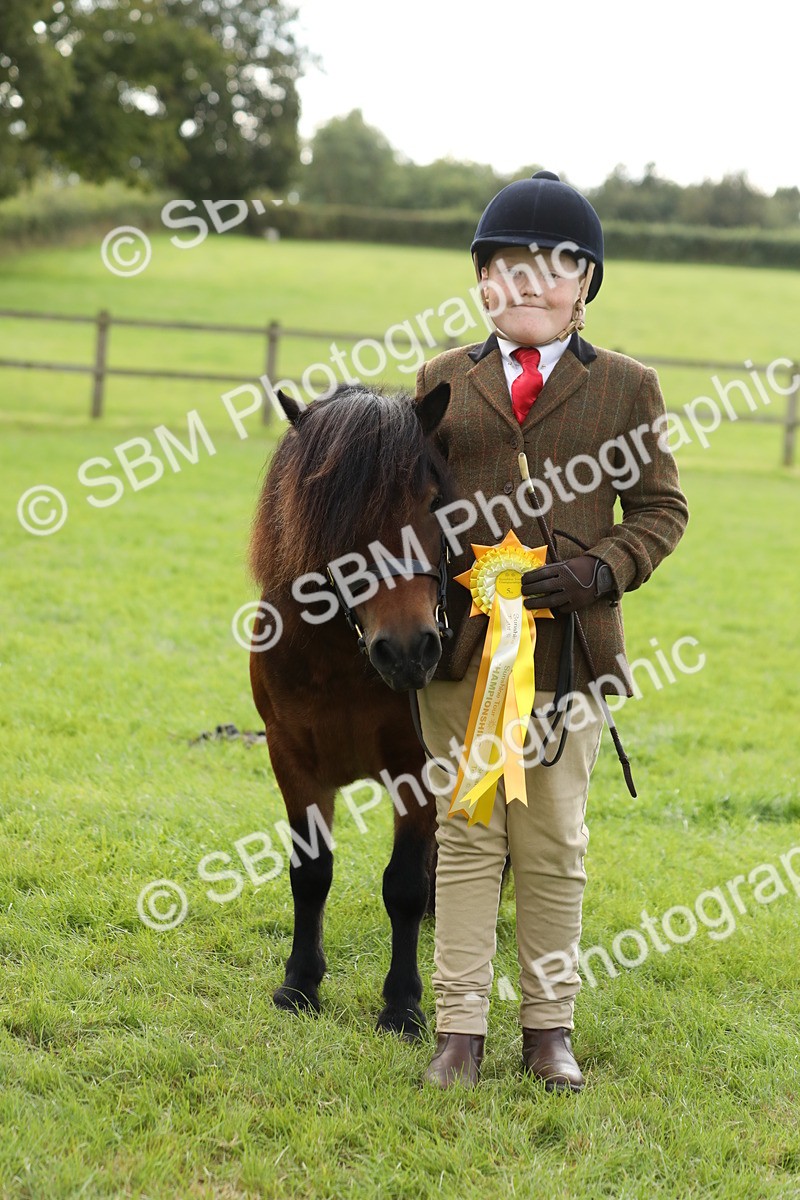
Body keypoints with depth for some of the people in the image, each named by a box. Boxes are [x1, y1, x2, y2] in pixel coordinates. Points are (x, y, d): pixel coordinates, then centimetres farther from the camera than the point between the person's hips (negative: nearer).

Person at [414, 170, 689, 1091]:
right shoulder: (444, 382, 10)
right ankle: (459, 1030, 11)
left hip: (570, 645, -1)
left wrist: (601, 570, -12)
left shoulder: (627, 388, 5)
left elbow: (660, 507, 4)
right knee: (465, 834, 5)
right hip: (462, 638, 1)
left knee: (554, 840, 7)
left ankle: (549, 1027, 18)